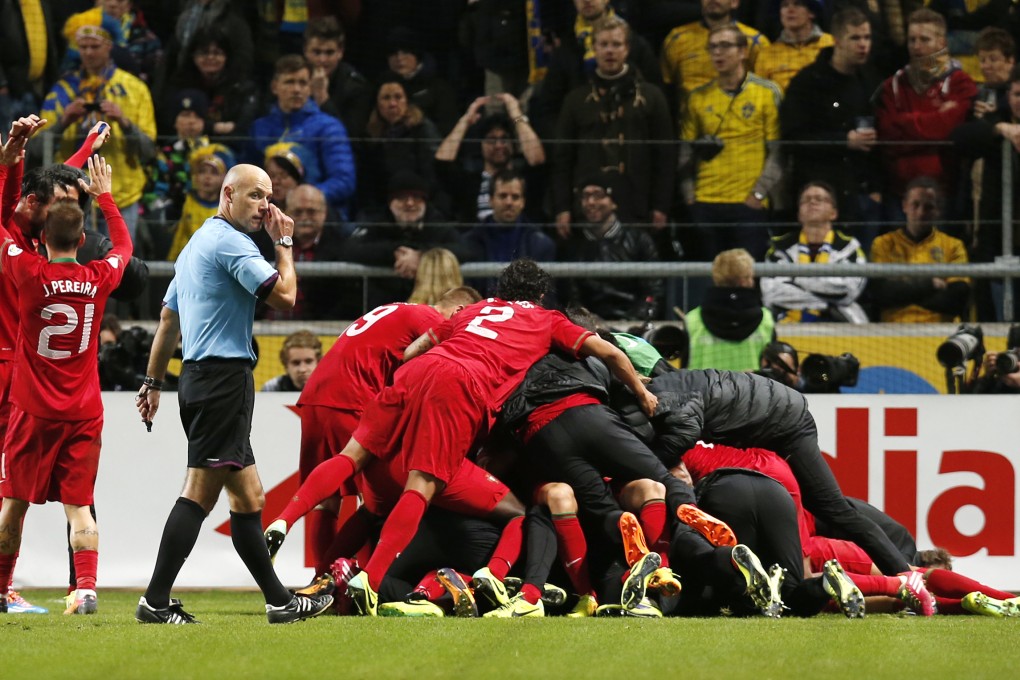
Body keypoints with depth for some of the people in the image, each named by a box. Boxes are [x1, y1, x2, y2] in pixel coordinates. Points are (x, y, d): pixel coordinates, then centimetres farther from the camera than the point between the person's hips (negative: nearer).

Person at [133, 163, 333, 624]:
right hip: (224, 376, -11)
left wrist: (153, 382, 26)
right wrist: (284, 244, -3)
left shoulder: (197, 244, 21)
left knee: (248, 494, 11)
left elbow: (168, 320, 24)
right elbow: (284, 296, -17)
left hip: (198, 377, 11)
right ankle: (155, 601, -15)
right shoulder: (230, 242, -10)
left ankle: (278, 601, 13)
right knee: (201, 491, -12)